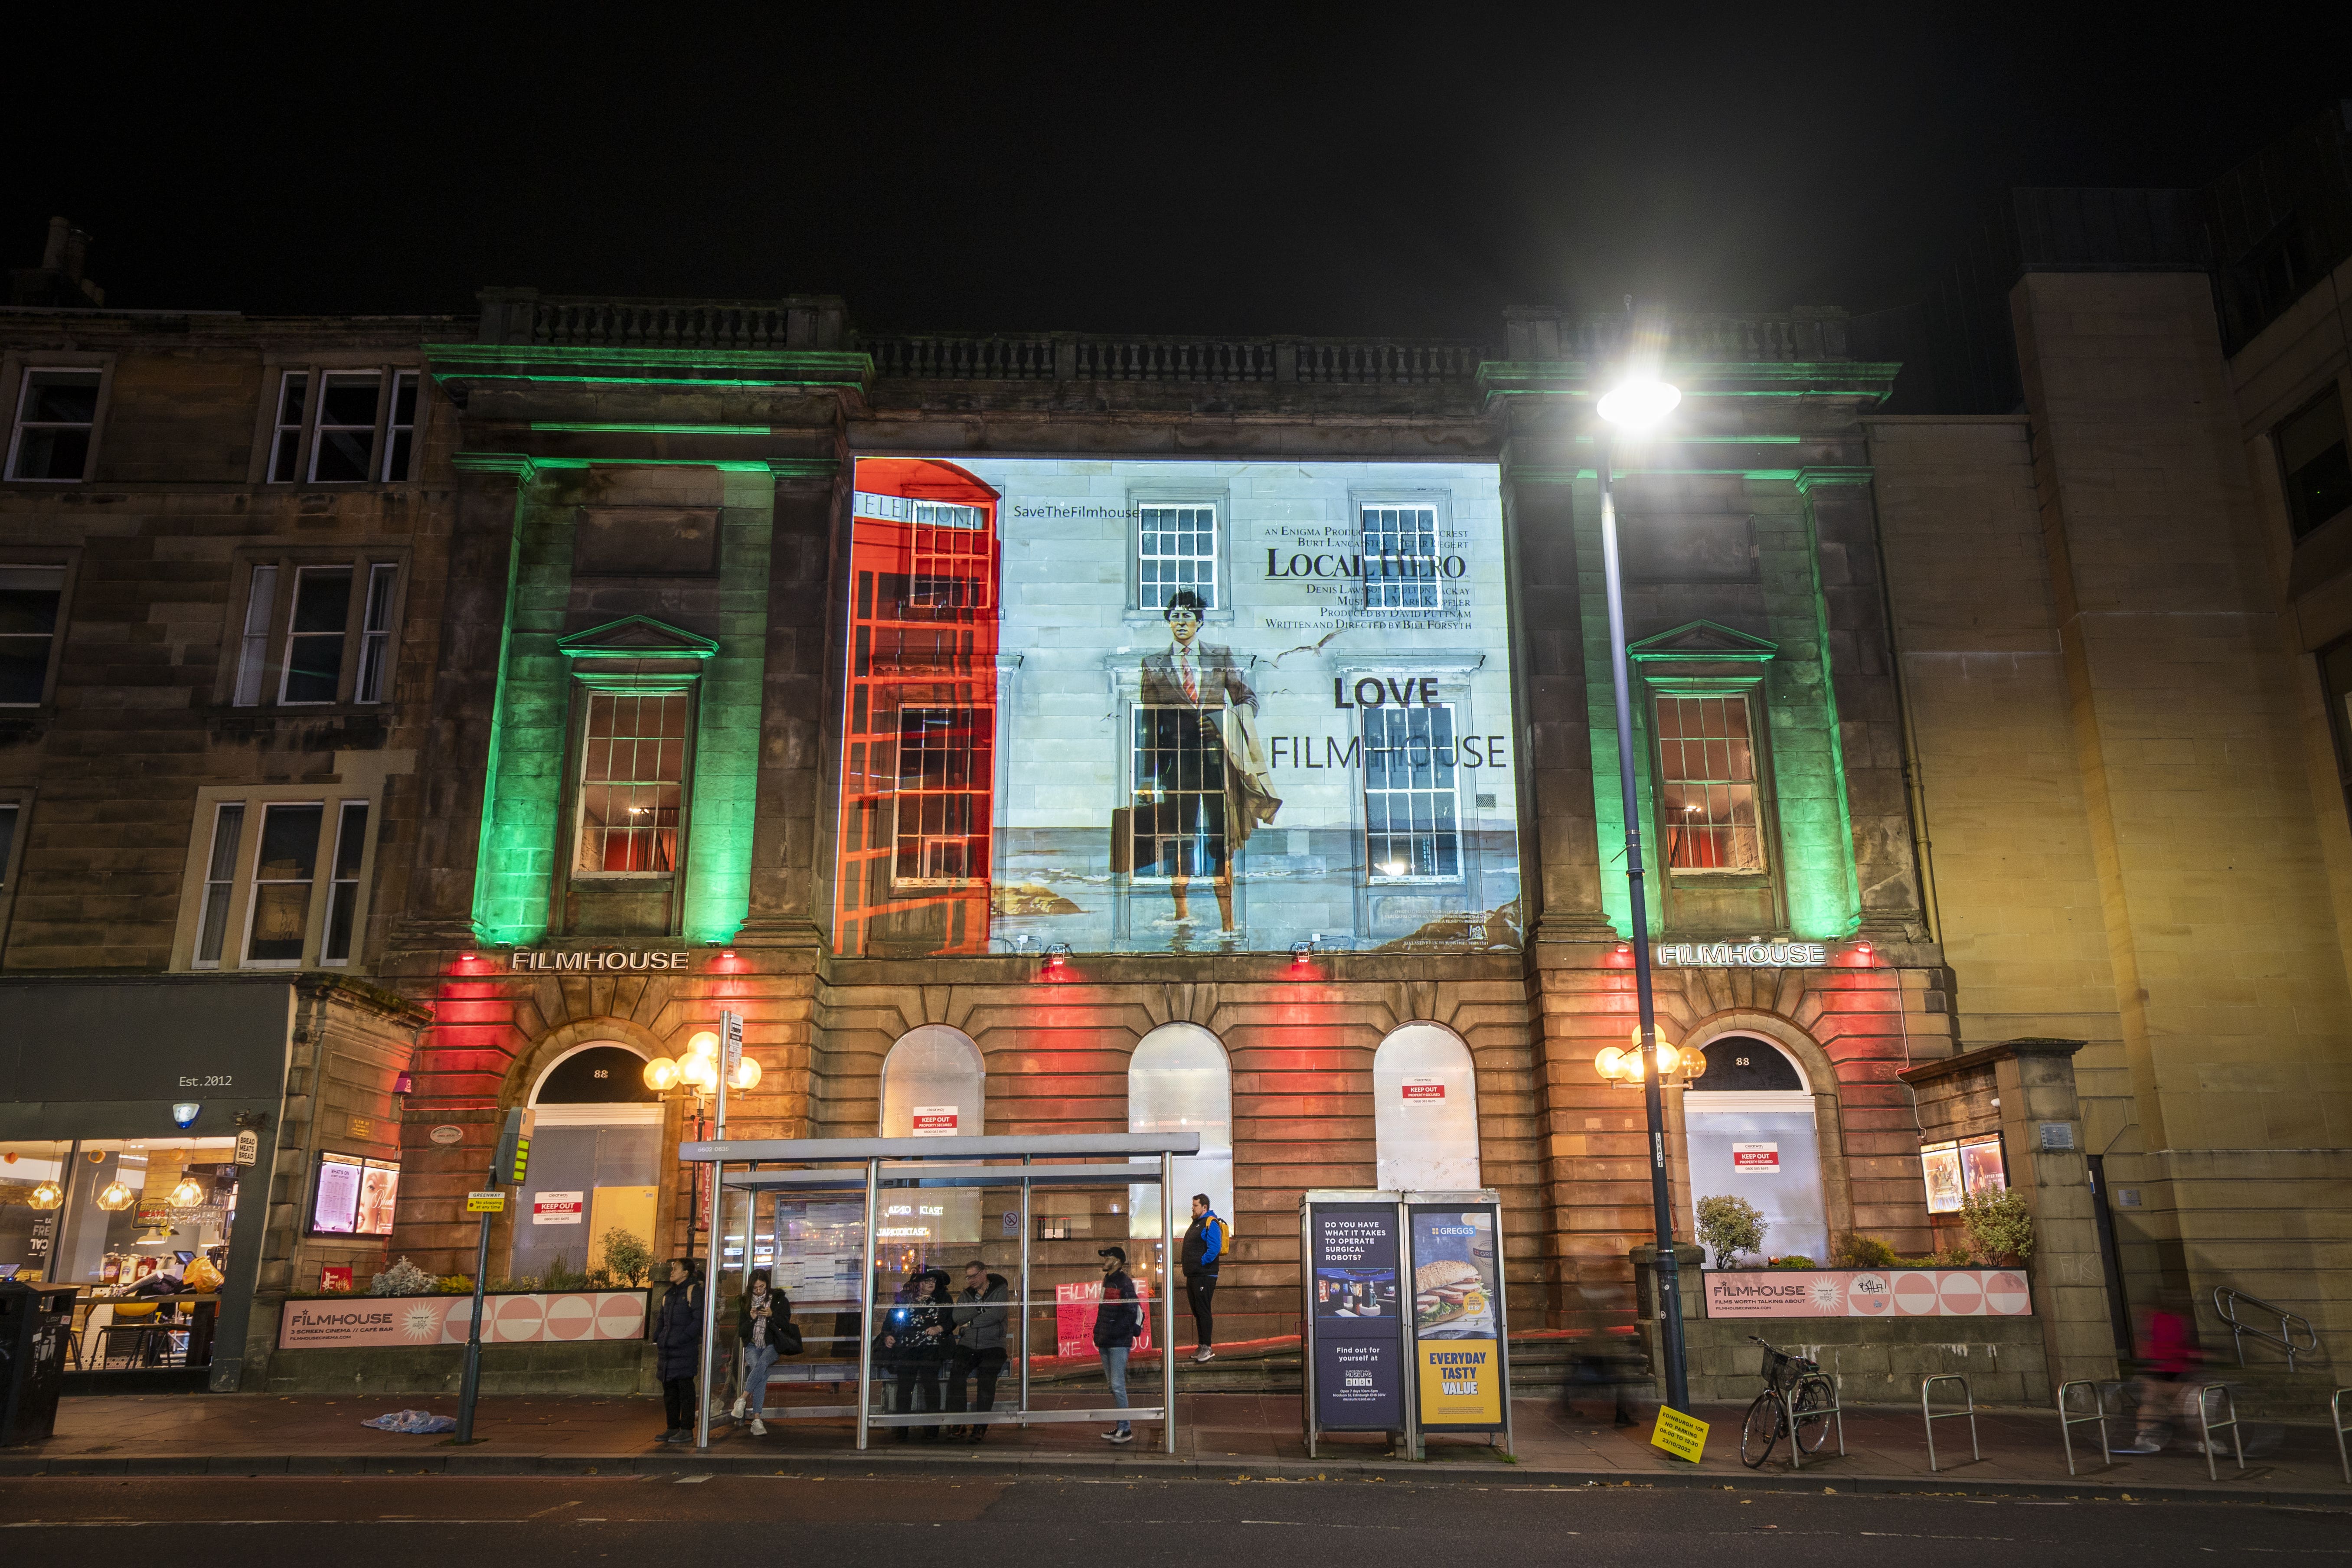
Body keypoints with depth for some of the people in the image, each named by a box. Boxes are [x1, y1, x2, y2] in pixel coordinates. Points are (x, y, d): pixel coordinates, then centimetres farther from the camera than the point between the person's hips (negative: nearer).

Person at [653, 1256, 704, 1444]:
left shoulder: (693, 1290, -7)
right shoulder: (669, 1294, 17)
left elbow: (699, 1320, -13)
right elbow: (662, 1318, 26)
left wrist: (681, 1339, -17)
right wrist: (658, 1337, 10)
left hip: (685, 1350, -8)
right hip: (666, 1349, 8)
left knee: (685, 1389, -4)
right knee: (669, 1389, 11)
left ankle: (687, 1430, 1)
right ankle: (673, 1428, 20)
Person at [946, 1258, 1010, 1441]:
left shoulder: (999, 1291, 5)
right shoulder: (967, 1294, 18)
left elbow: (996, 1315, -12)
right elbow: (958, 1317, 2)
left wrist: (971, 1323, -3)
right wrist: (981, 1308, -8)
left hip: (992, 1346, -3)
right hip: (968, 1345, 3)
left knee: (986, 1380, -26)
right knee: (956, 1376, -22)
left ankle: (980, 1427, -22)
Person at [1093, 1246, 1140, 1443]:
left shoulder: (1125, 1284, -12)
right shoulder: (1107, 1281, 16)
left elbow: (1131, 1314, -18)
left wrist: (1112, 1333, -19)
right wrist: (1099, 1333, 14)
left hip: (1119, 1343, -9)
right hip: (1106, 1343, 9)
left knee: (1118, 1386, -10)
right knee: (1112, 1386, 12)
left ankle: (1126, 1430, -5)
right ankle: (1120, 1427, 19)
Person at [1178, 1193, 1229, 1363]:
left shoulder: (1211, 1224, -12)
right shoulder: (1196, 1223, 19)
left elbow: (1214, 1249, -22)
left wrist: (1201, 1263, -18)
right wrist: (1189, 1268, 14)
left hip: (1204, 1276, -10)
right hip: (1193, 1276, 10)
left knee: (1203, 1311, -9)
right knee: (1197, 1311, 12)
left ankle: (1207, 1348, -6)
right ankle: (1203, 1348, 18)